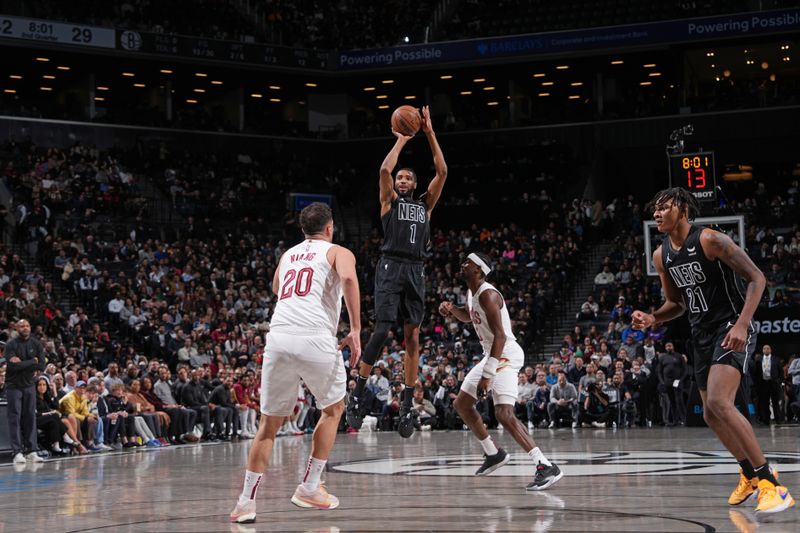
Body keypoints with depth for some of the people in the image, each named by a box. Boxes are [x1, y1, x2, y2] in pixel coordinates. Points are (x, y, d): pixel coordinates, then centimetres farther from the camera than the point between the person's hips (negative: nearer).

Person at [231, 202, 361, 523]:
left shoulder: (287, 255, 28)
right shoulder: (338, 253, 13)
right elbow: (348, 278, -11)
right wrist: (355, 330, -9)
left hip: (278, 338, 4)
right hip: (316, 340, -4)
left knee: (270, 422, 13)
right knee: (333, 408, 20)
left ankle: (246, 501, 6)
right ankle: (309, 488, 17)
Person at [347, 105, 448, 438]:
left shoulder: (425, 205, 20)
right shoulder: (389, 200, 12)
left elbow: (442, 172, 11)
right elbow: (384, 169, -6)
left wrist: (429, 134, 9)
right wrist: (402, 140, 4)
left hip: (415, 271, 4)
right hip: (391, 267, -4)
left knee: (412, 336, 1)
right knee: (382, 330, -15)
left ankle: (408, 405, 3)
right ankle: (357, 395, -8)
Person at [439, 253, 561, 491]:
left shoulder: (487, 294, -20)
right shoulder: (472, 293, 10)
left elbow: (500, 336, -27)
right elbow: (468, 316, 33)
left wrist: (487, 375, -31)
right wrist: (451, 309, 10)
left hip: (505, 354, -11)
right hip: (491, 354, 11)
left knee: (504, 414, -24)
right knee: (462, 404, 18)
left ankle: (546, 467, -26)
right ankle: (493, 454, 29)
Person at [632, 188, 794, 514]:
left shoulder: (710, 240, -14)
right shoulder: (661, 256, 8)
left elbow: (756, 278, -14)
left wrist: (741, 325, -24)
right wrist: (652, 319, -1)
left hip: (731, 329, -8)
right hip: (702, 336, 8)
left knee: (718, 403, -26)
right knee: (712, 415, 12)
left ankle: (771, 483, -21)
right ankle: (749, 474, 35)